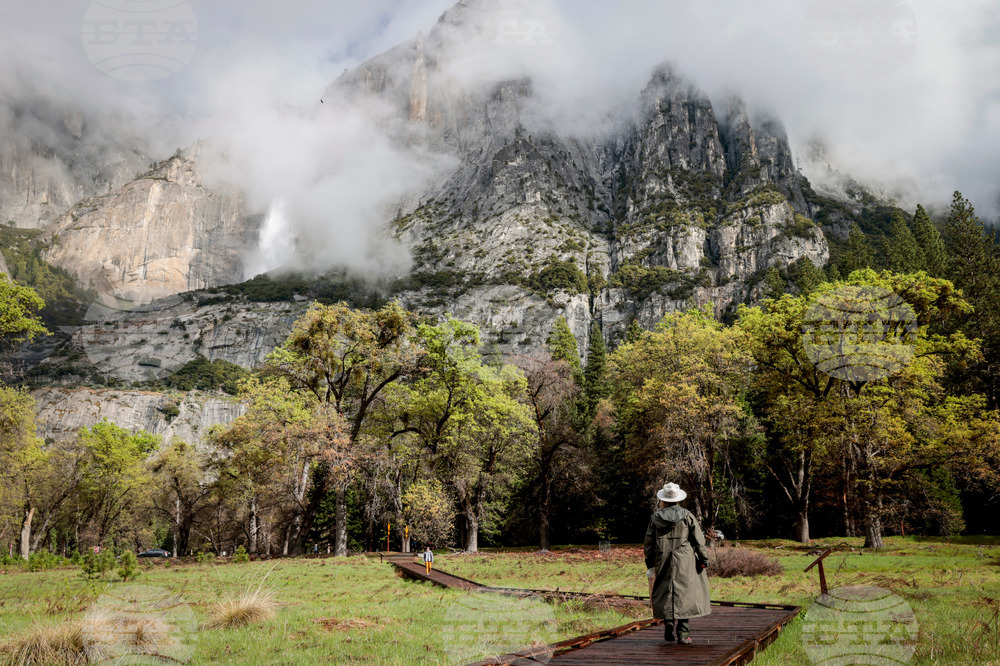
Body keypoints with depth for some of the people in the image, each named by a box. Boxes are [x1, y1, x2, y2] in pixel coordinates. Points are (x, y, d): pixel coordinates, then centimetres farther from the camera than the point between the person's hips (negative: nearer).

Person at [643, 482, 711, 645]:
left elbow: (649, 544, 5)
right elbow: (698, 540, -1)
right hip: (685, 563, -1)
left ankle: (669, 630, 14)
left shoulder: (655, 518, 1)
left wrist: (650, 564, 15)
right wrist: (703, 560, 7)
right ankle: (683, 634, -1)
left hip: (663, 563, 1)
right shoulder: (687, 516, -1)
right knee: (684, 595, 2)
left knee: (666, 595, 11)